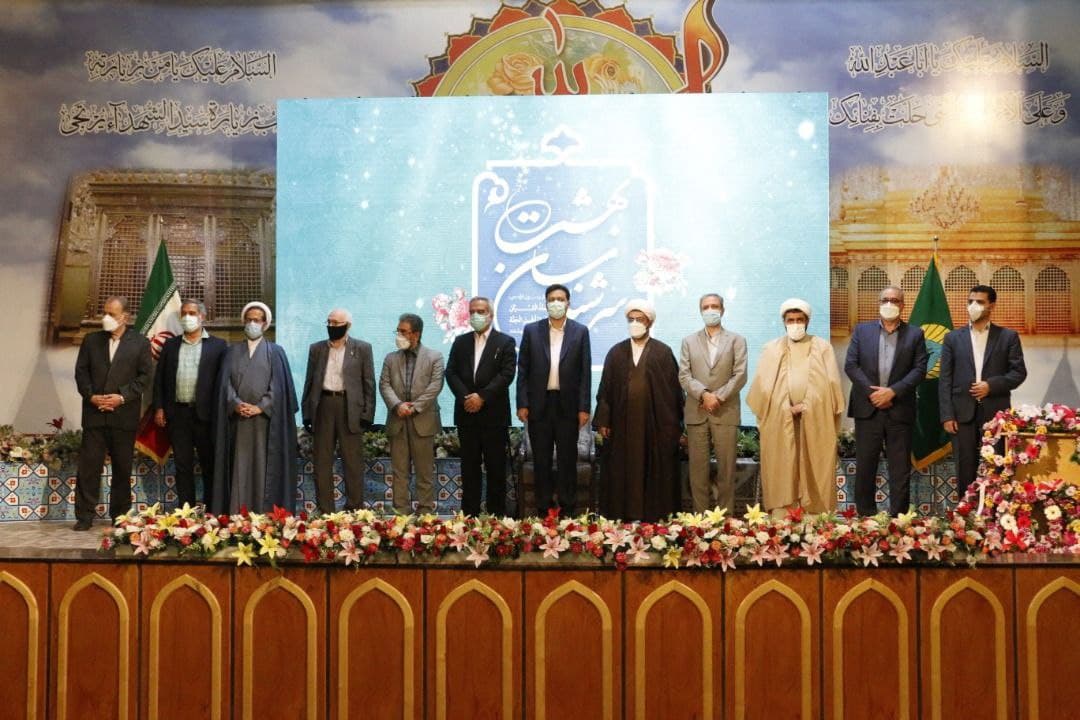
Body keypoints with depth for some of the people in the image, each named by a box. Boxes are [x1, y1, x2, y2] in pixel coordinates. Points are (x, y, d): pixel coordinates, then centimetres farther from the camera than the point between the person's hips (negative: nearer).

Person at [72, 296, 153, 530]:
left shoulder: (140, 343, 3)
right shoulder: (91, 341, 10)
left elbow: (144, 375, -2)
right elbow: (81, 371, 8)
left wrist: (122, 397, -13)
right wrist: (91, 395, -8)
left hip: (124, 414, -1)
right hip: (94, 413, 1)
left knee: (123, 467, 6)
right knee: (89, 465, -1)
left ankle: (120, 515, 15)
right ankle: (84, 516, 4)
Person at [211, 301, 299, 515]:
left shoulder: (275, 352, 7)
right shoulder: (232, 351, 13)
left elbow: (278, 385, -3)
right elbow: (225, 382, 4)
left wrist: (260, 407, -13)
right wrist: (236, 404, -13)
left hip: (266, 420, -2)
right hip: (238, 420, 2)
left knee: (264, 468, -2)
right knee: (239, 469, 0)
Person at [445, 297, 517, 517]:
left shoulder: (505, 342, 3)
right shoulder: (460, 342, 14)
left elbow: (507, 374, -8)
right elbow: (451, 373, 6)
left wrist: (482, 396, -15)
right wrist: (465, 397, -10)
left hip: (494, 414, -3)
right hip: (466, 414, 3)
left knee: (496, 466, 0)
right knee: (469, 466, 6)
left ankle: (497, 514, 6)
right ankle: (469, 514, 10)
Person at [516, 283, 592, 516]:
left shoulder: (580, 331, 2)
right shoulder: (531, 330, 4)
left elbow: (585, 372, 1)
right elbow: (523, 370, 4)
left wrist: (584, 407, -5)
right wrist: (522, 404, -3)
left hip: (568, 405, -1)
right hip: (539, 404, 1)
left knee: (568, 460, 5)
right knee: (541, 460, 6)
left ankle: (567, 510, 12)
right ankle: (543, 509, 14)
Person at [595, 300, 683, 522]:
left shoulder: (663, 353, 2)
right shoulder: (616, 353, 9)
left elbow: (673, 390, 0)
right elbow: (605, 388, 7)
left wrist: (673, 426, -4)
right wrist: (603, 420, 0)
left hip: (655, 425, -2)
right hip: (622, 425, 2)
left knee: (655, 475, 1)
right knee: (622, 474, 2)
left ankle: (655, 519, 7)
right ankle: (622, 519, 8)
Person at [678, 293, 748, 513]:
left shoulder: (736, 340, 8)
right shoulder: (689, 342, 12)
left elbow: (740, 375, -2)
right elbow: (684, 376, 2)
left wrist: (718, 397, -12)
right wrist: (704, 394, -13)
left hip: (726, 412, -1)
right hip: (696, 413, 1)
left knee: (726, 468, 0)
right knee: (698, 468, 1)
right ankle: (700, 516, 7)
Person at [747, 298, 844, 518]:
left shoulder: (822, 347, 9)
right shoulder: (771, 349, 10)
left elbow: (830, 383, 1)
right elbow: (763, 384, 2)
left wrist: (807, 406, -10)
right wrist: (787, 408, -9)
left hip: (815, 420, 0)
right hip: (780, 421, 0)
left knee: (814, 470, 0)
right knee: (781, 471, -3)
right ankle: (780, 519, -2)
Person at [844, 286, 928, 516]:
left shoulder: (915, 334, 7)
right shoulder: (862, 330, 9)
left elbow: (920, 369, -1)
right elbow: (850, 364, 1)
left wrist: (893, 391, -13)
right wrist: (871, 391, -10)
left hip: (900, 409, -1)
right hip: (868, 408, 1)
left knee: (900, 468, 2)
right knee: (865, 466, 4)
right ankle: (865, 515, 11)